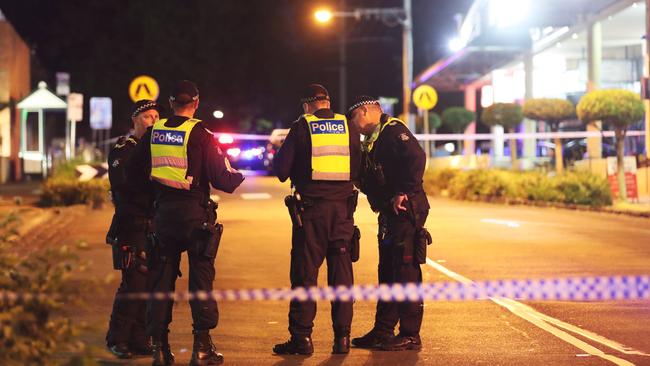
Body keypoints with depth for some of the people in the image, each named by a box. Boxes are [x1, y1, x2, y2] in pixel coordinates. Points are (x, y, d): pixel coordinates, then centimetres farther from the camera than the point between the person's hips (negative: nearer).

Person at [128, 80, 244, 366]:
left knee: (161, 277, 10)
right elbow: (220, 178, -11)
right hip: (194, 212, -4)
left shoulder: (154, 132, 5)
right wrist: (239, 176, 10)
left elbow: (135, 169, 14)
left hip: (163, 211, 4)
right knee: (201, 276, 2)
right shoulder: (200, 133, -9)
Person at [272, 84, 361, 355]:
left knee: (305, 273, 2)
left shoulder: (301, 128, -3)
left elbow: (281, 170, -2)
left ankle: (302, 337, 2)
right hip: (342, 208, 3)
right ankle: (342, 337, 8)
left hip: (310, 209, -3)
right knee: (341, 273, 8)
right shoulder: (348, 128, 6)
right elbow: (357, 169, 12)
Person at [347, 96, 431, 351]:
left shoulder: (393, 130, -10)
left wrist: (403, 193, -24)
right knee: (387, 273, 14)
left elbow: (416, 158, -24)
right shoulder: (372, 141, 21)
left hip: (406, 212, -10)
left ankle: (410, 335, -4)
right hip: (390, 215, 10)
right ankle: (383, 332, 21)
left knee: (406, 272, -7)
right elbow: (365, 179, 23)